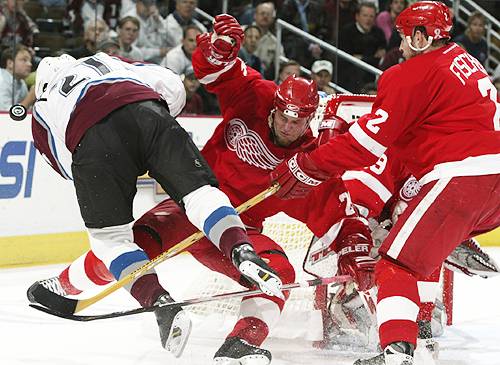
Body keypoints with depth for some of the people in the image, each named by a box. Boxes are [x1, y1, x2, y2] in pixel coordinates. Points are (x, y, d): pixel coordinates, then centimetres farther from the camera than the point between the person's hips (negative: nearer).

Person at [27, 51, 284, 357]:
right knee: (198, 191, 1)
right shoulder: (106, 61, 41)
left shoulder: (42, 109, 37)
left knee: (110, 236, 10)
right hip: (145, 111, 1)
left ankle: (162, 305, -8)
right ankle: (243, 253, -26)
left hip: (90, 138, -1)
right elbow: (172, 86, 28)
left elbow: (69, 167, 31)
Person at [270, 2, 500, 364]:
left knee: (397, 264, -12)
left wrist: (307, 168, -4)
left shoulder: (417, 73, -7)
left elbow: (372, 137, -10)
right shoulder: (465, 60, 19)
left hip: (462, 177, -9)